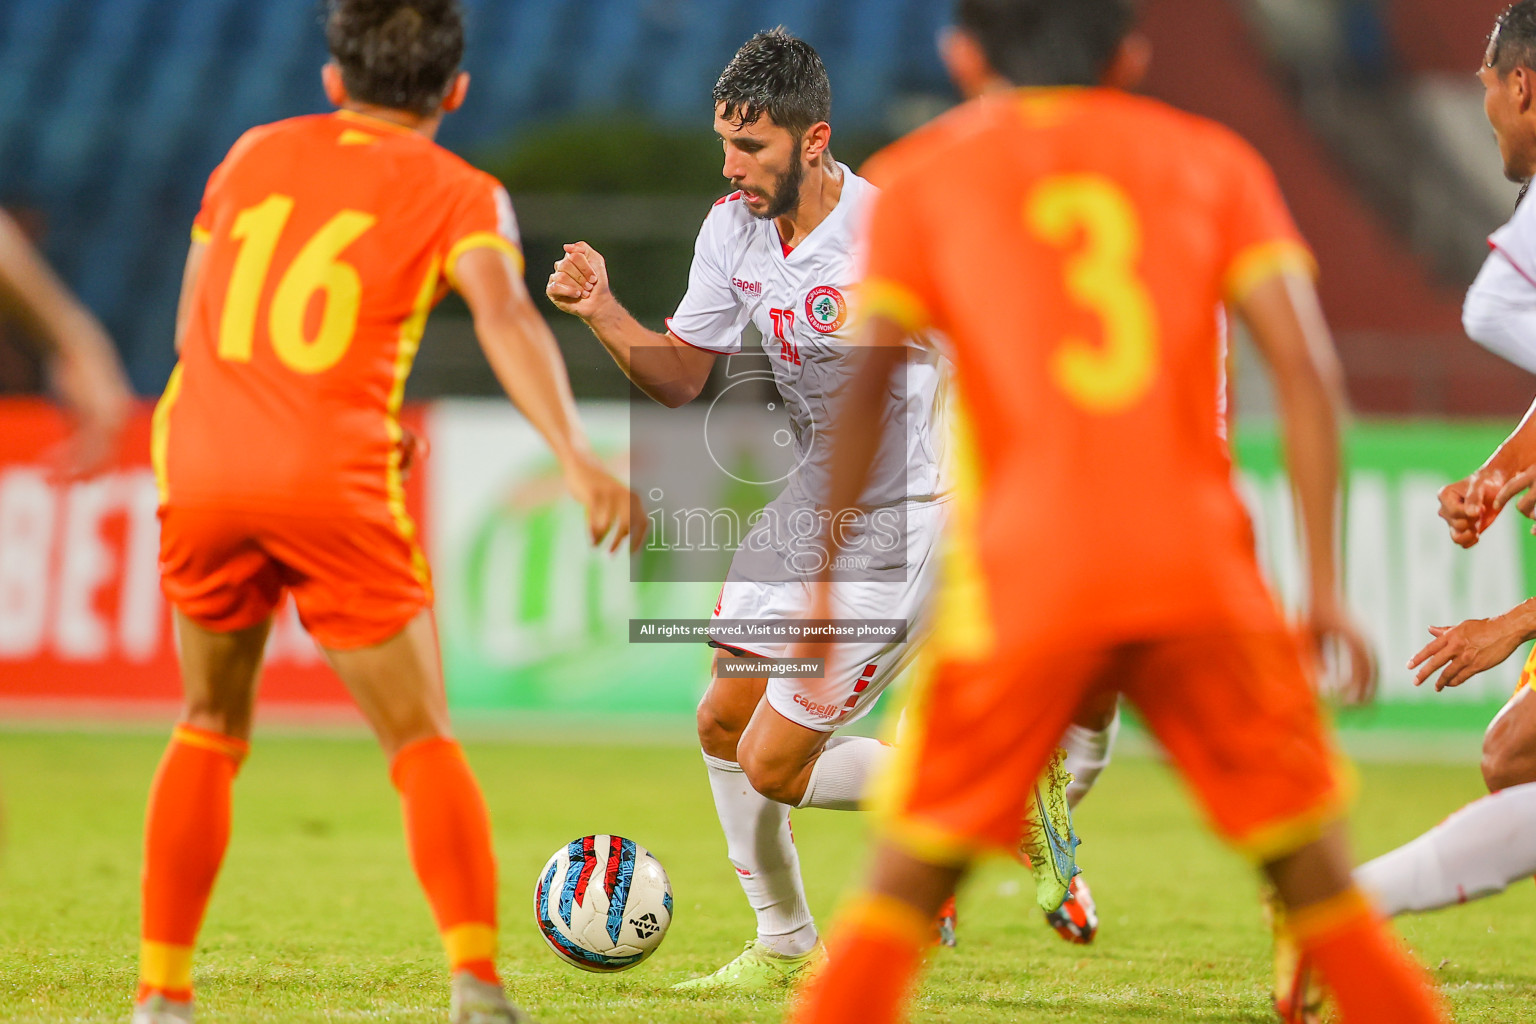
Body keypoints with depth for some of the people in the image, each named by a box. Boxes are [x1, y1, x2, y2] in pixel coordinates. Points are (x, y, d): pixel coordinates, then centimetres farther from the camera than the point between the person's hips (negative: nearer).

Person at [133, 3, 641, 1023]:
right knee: (422, 740, 5)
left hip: (203, 471, 3)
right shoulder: (459, 193, 7)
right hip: (337, 481, -3)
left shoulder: (257, 153, 20)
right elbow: (504, 312, -14)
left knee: (212, 729, 21)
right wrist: (577, 457, -25)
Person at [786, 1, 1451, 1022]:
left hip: (1019, 584, -1)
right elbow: (1306, 369, 5)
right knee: (1317, 874, 11)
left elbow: (856, 397, 4)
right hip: (1203, 573, 1)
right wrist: (1325, 583, 5)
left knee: (906, 881, 7)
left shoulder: (920, 178, 13)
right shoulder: (1213, 160, 15)